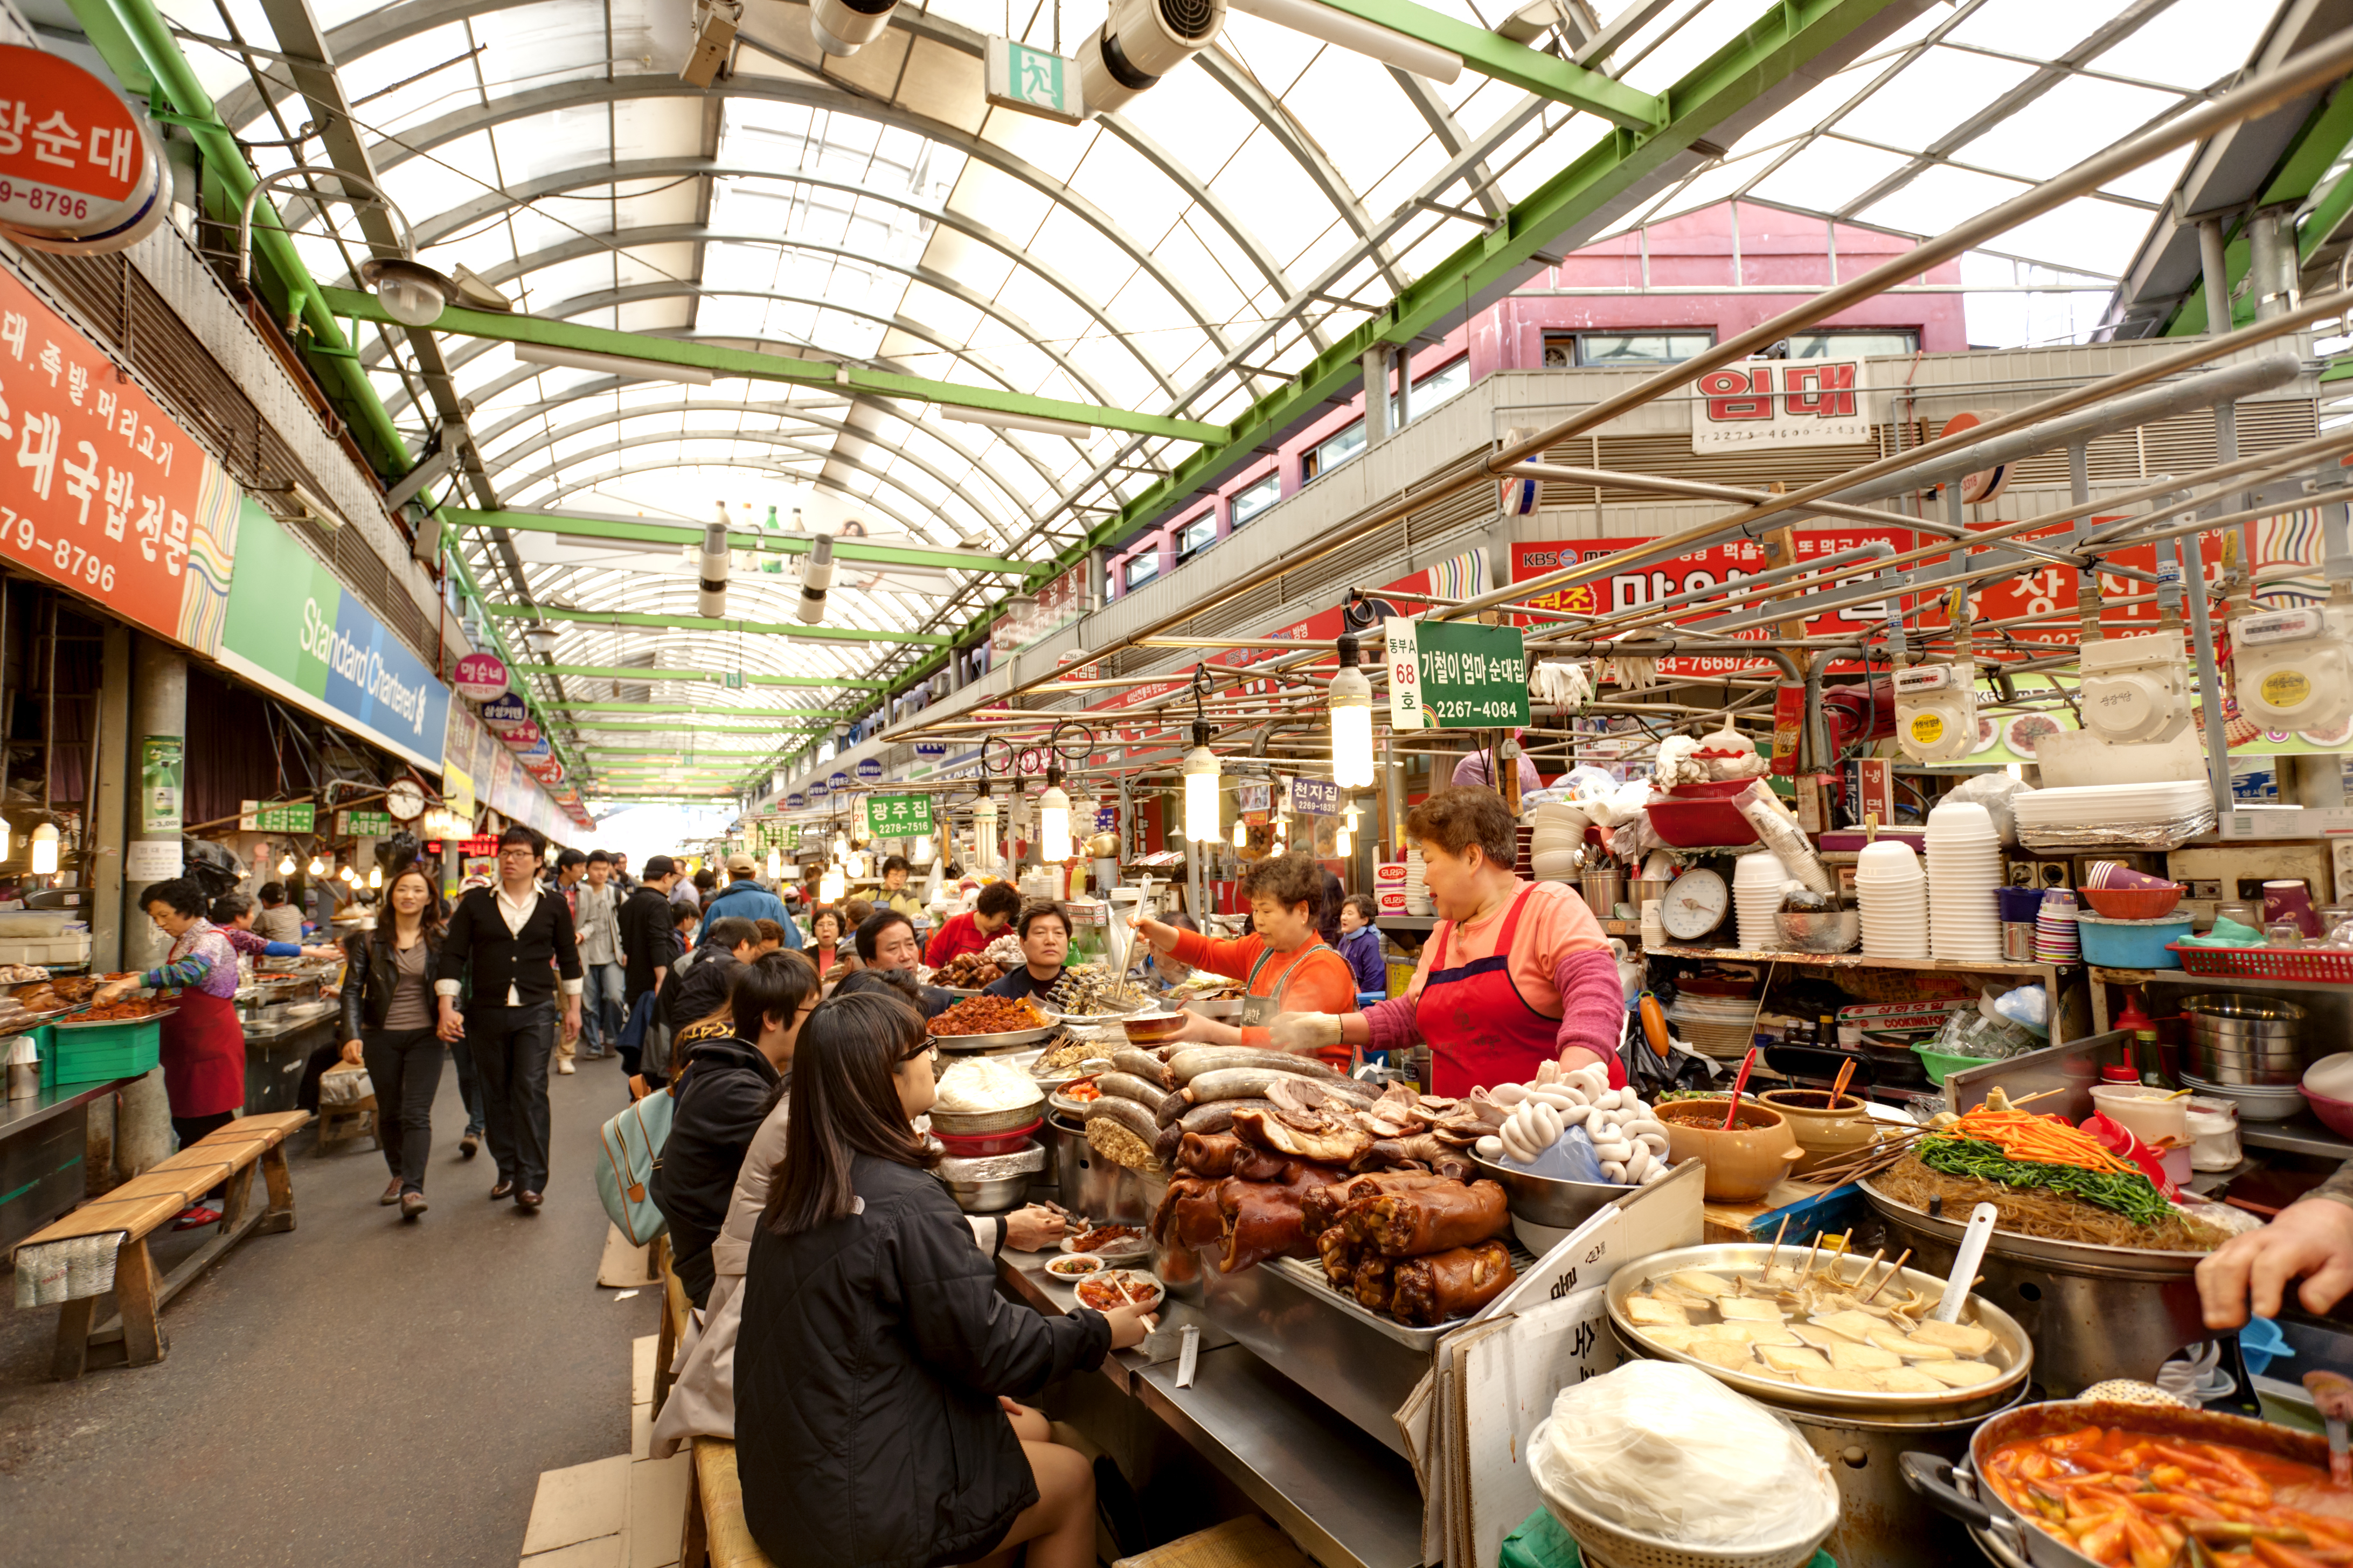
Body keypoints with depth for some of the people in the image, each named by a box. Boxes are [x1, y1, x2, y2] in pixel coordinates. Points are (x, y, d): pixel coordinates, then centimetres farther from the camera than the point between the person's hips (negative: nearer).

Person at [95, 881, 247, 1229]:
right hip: (185, 1045, 9)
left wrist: (131, 983, -41)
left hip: (212, 1045, -9)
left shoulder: (212, 939, -14)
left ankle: (219, 1200, 3)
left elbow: (189, 972, -34)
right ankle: (191, 1196, 22)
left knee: (212, 1121, -4)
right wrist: (144, 983, 7)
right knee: (187, 1122, 13)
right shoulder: (180, 943, 15)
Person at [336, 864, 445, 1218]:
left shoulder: (440, 942, 1)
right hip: (381, 1037, 2)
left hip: (425, 1036, -2)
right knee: (389, 1112, 14)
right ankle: (398, 1174, 34)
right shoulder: (370, 941, 2)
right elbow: (352, 990, -1)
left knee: (416, 1114, -9)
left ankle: (412, 1189, -12)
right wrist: (352, 1035, -12)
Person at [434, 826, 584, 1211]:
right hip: (486, 1013, 2)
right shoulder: (475, 903, 4)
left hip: (536, 1012, -2)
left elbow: (568, 957, 12)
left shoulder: (553, 906, 4)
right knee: (496, 1094, 10)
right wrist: (447, 1008, -7)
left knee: (531, 1091, -8)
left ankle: (531, 1182, -6)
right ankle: (507, 1172, 24)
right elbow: (453, 954, 2)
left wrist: (573, 1008, 12)